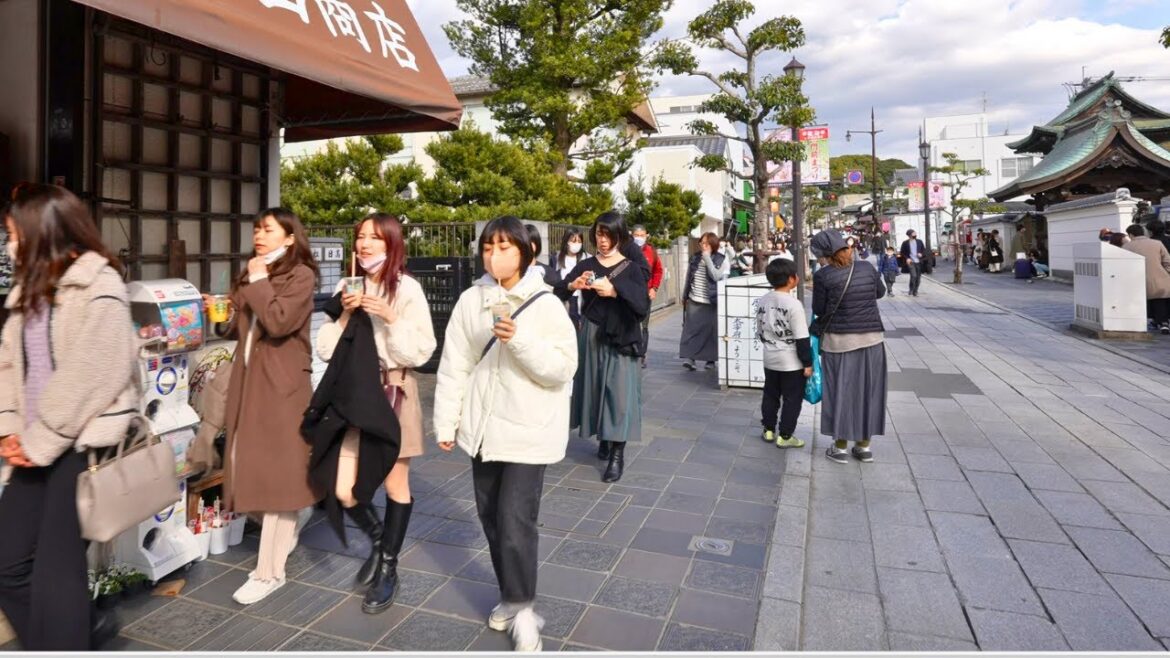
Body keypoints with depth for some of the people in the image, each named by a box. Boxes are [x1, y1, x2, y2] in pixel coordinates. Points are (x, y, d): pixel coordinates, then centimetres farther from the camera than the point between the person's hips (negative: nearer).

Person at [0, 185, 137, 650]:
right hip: (40, 446, 8)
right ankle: (80, 628, 31)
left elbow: (91, 381, -17)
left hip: (83, 445, -8)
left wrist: (40, 444, -11)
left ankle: (65, 639, 20)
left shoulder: (100, 289, -12)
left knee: (55, 572, 0)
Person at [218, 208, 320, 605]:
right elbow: (240, 328, 20)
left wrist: (258, 283, -12)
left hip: (281, 383, -8)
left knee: (275, 473, -3)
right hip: (248, 379, 8)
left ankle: (270, 571, 5)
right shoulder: (252, 275, 17)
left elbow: (278, 322, -22)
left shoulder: (300, 275, -8)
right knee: (246, 467, 9)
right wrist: (232, 303, 1)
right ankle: (284, 534, 31)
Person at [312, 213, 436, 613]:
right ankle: (377, 538, 32)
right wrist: (344, 315, -9)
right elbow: (326, 350, 5)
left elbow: (421, 352, -11)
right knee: (343, 491, 1)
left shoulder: (407, 289, -7)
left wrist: (390, 318, -21)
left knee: (395, 484, 8)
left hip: (393, 394, -4)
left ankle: (388, 568, 28)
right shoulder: (347, 287, 7)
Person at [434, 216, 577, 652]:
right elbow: (454, 366, 3)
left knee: (516, 522, -6)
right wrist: (446, 422, 4)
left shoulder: (545, 304, -9)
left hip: (528, 431, -4)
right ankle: (511, 597, 35)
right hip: (483, 428, 4)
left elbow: (563, 368, -13)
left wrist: (519, 341, -25)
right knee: (491, 518, 14)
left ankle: (522, 608, 16)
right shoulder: (471, 301, 1)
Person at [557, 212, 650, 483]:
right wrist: (573, 285, -23)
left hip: (620, 338, -3)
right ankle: (603, 439, 30)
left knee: (619, 391, -5)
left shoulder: (631, 268, -2)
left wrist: (614, 290, -27)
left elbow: (643, 306, -14)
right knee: (595, 388, 10)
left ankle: (617, 455, 0)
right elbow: (557, 294, -3)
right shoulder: (586, 265, 5)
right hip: (591, 336, 3)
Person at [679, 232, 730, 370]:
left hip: (712, 303, -3)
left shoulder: (722, 260, -3)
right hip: (694, 301, 3)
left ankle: (710, 359, 17)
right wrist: (685, 296, 18)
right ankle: (689, 357, -7)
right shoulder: (694, 258, 9)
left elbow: (717, 277, -20)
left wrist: (707, 258, -18)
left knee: (711, 330, 5)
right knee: (691, 329, -6)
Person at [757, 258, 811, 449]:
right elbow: (802, 338, -17)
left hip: (770, 359, 6)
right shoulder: (793, 304, -19)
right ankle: (785, 436, 12)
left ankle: (768, 430, 27)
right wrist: (808, 362, -10)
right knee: (792, 399, 7)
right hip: (791, 362, -6)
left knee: (770, 396, 18)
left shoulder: (763, 301, 0)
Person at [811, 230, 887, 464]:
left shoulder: (823, 276, -14)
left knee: (841, 390, 7)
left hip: (840, 340, -4)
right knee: (867, 389, 13)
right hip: (872, 337, 4)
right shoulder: (867, 268, -1)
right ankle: (864, 446, 22)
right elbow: (880, 293, 16)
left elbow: (818, 310, -6)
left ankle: (840, 447, 15)